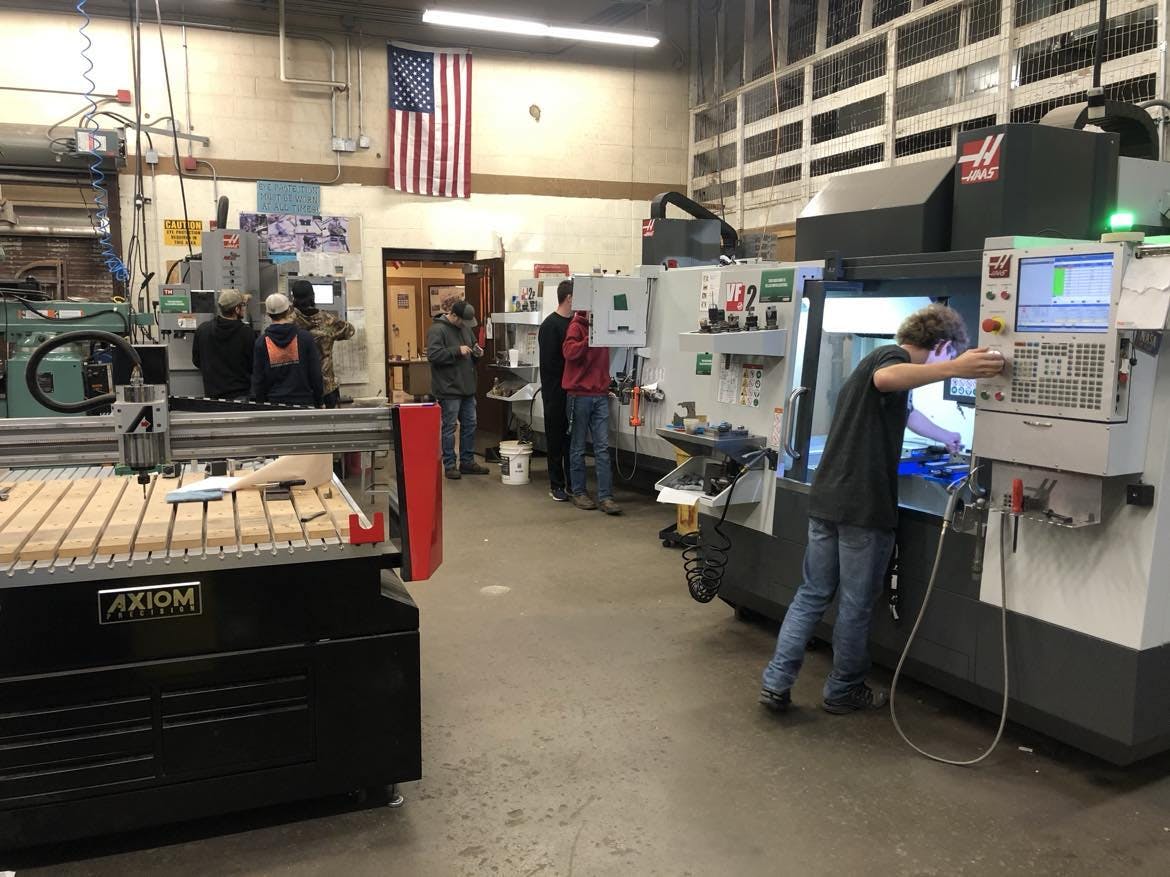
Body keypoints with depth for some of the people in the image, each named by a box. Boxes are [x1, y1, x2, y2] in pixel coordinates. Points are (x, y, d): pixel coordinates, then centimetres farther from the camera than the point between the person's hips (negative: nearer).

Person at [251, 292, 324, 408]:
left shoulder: (261, 342, -3)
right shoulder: (305, 337, -6)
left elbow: (257, 380, 1)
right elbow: (316, 374, -3)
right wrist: (319, 403, 8)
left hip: (274, 403, 1)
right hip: (304, 402, -1)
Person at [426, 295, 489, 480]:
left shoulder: (465, 327, 11)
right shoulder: (437, 329, -13)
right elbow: (433, 354, -22)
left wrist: (476, 353, 2)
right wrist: (457, 351, -23)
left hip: (467, 386, 8)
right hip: (448, 388, -8)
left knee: (470, 424, 12)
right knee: (450, 427, 0)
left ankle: (467, 462, 23)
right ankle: (449, 465, 9)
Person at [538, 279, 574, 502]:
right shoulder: (550, 326, -11)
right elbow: (548, 363, -14)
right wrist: (550, 393, -17)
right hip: (556, 393, -6)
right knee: (556, 439, 4)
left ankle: (573, 483, 18)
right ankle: (556, 485, 13)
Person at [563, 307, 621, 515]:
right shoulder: (577, 327, -4)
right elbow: (569, 351, -20)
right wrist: (590, 338, -28)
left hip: (600, 395, 5)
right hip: (580, 395, -5)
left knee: (603, 448, 0)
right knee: (578, 447, 5)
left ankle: (605, 497, -1)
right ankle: (578, 493, 15)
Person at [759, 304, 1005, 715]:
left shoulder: (878, 358, 23)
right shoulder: (893, 356, -7)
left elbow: (906, 413, 41)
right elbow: (885, 379, -35)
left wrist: (948, 438, 55)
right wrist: (954, 368, -44)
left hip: (826, 498, 9)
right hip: (864, 506, -9)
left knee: (812, 593, 14)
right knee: (856, 604, 7)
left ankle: (776, 682, 12)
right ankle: (843, 692, 21)